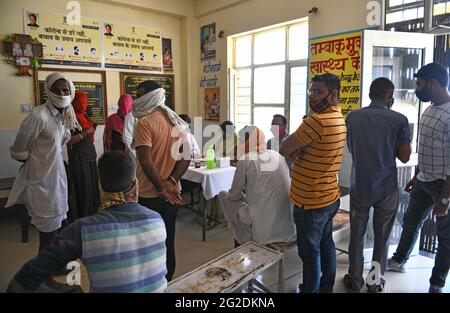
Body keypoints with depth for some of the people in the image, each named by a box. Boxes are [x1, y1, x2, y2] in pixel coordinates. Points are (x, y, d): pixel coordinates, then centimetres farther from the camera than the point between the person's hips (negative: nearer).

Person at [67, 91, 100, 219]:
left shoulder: (84, 117, 14)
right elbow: (68, 140, -18)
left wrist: (93, 127, 6)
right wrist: (85, 133, -18)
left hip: (90, 155, 8)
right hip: (78, 157, -8)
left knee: (92, 186, 11)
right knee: (82, 188, -2)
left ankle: (92, 215, 22)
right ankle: (81, 217, 10)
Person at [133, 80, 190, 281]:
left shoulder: (145, 123, -14)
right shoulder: (179, 122, 7)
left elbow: (146, 160, -22)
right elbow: (186, 157, 3)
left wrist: (162, 188, -17)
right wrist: (170, 183, -6)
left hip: (149, 195, -6)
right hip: (172, 194, 6)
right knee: (168, 241, 17)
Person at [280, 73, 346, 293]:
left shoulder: (318, 121, -24)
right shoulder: (338, 118, 9)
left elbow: (283, 149, -17)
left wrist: (294, 150, 0)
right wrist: (298, 150, -10)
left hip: (311, 202, -10)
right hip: (329, 198, 10)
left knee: (310, 253, 6)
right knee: (326, 246, 21)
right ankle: (326, 288, 38)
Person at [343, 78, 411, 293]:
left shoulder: (352, 117, -3)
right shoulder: (399, 119, -9)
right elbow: (404, 157, -6)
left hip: (359, 187, 1)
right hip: (387, 188, -1)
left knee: (357, 235, 13)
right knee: (382, 236, 14)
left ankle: (355, 280, 25)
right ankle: (376, 281, 27)